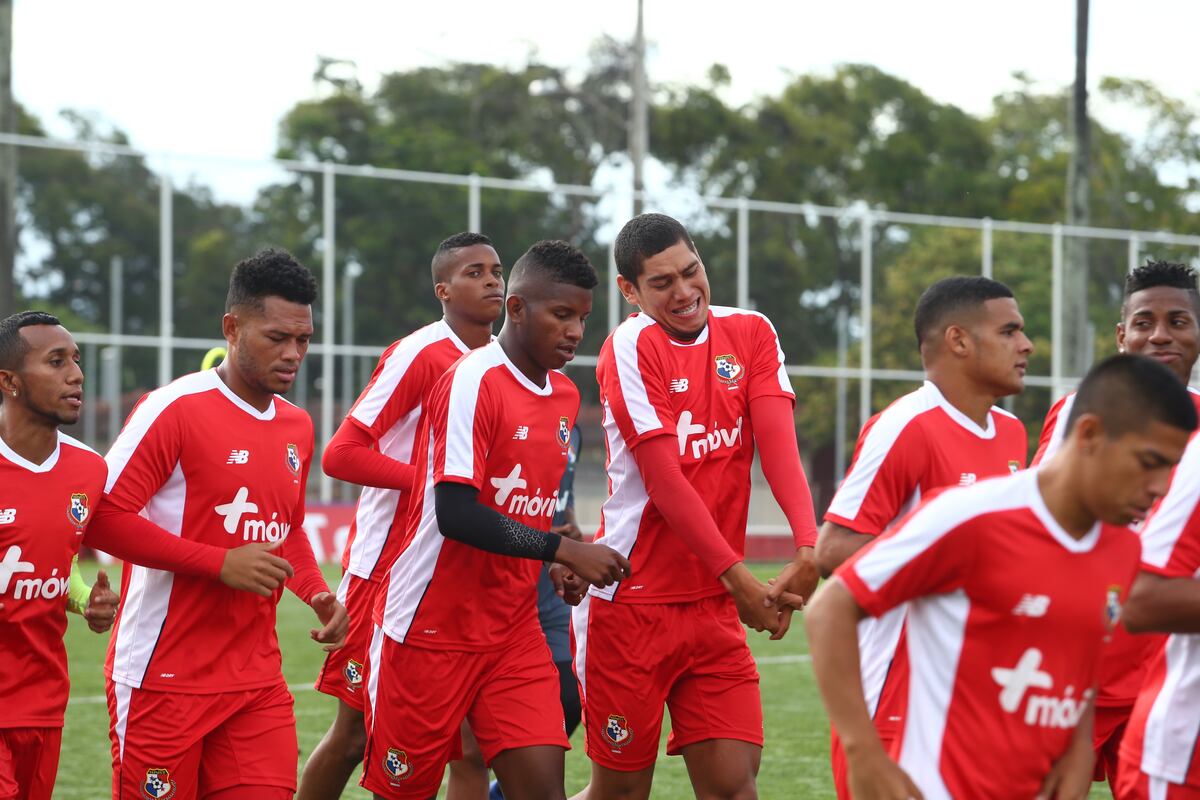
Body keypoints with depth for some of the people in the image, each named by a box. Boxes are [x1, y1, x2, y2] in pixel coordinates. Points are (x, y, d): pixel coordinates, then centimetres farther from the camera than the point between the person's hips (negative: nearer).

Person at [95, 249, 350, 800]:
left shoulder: (297, 427, 13)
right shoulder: (175, 408, -10)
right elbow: (105, 513, -15)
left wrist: (318, 597, 8)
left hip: (256, 675, 6)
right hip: (163, 679, -6)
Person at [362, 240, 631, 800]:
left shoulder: (566, 395, 10)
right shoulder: (473, 381, -16)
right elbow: (455, 514, -24)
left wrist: (556, 566, 2)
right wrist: (562, 549, -24)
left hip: (514, 631, 7)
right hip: (432, 629, -6)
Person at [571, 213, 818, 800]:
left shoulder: (751, 333, 6)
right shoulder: (631, 346, -9)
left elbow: (777, 443, -7)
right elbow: (665, 480, -15)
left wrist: (809, 547, -22)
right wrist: (738, 577, -19)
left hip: (714, 602, 5)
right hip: (633, 600, -5)